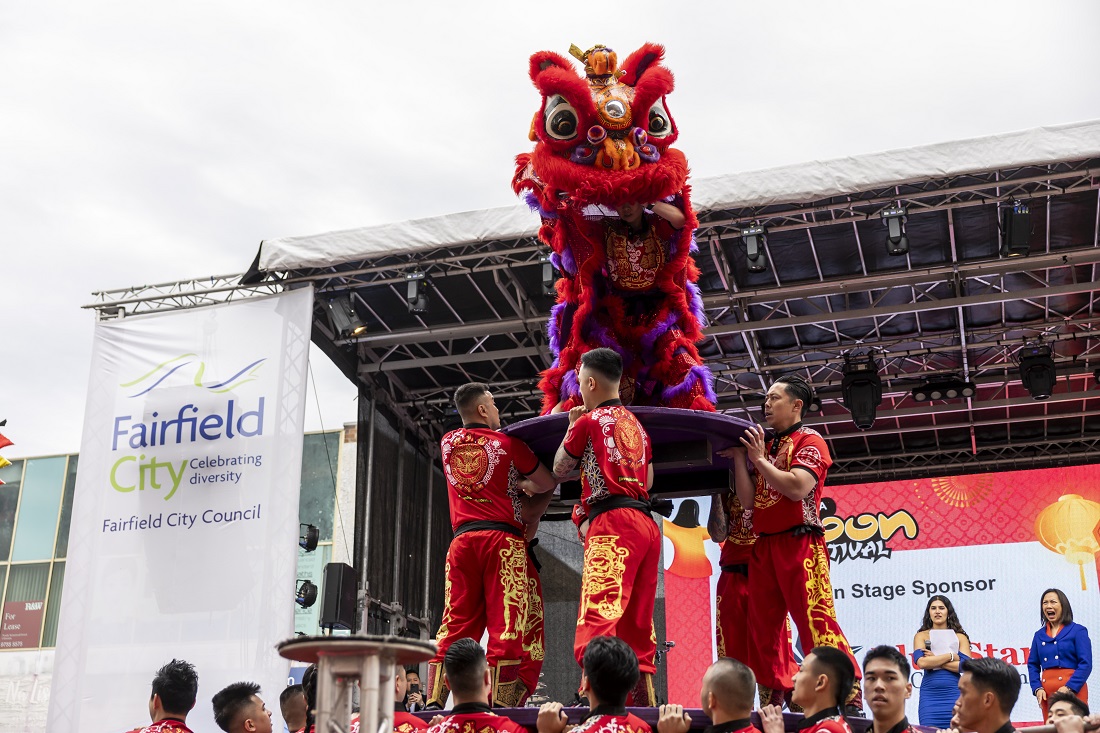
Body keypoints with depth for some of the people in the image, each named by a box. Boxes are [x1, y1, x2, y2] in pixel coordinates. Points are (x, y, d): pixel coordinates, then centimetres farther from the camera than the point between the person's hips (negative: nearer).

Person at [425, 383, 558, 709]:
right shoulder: (508, 443, 5)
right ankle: (502, 706, -12)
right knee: (505, 625, -7)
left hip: (462, 540, 4)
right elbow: (549, 484, 11)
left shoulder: (448, 443, 16)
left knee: (454, 625, 3)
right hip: (503, 539, -4)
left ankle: (433, 704, -4)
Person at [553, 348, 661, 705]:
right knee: (638, 629, 10)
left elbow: (559, 470, 14)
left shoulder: (589, 420, 2)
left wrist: (571, 425, 26)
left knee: (596, 620, -21)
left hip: (613, 523, -8)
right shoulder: (637, 425, 23)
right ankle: (646, 707, 10)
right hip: (647, 524, 8)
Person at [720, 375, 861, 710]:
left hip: (799, 543, -7)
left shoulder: (809, 440, 0)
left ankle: (849, 699, -11)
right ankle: (776, 701, 13)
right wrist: (738, 457, 4)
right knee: (763, 627, 7)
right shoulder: (766, 446, 20)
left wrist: (760, 458, -9)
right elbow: (748, 500, 12)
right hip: (764, 546, 7)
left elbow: (798, 488, -17)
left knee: (815, 620, -14)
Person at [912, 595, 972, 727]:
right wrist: (951, 656, -5)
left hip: (954, 693, 1)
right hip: (929, 695, -1)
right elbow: (921, 662, -9)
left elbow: (966, 665, -4)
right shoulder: (921, 636, 9)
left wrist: (934, 660, -6)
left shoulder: (960, 637, 11)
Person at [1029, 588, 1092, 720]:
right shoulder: (1039, 635, 14)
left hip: (1073, 689, -4)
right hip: (1046, 691, 4)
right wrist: (1037, 688, -4)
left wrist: (1069, 688, -17)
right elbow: (1033, 665, 13)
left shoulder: (1078, 631, 1)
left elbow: (1086, 664, -7)